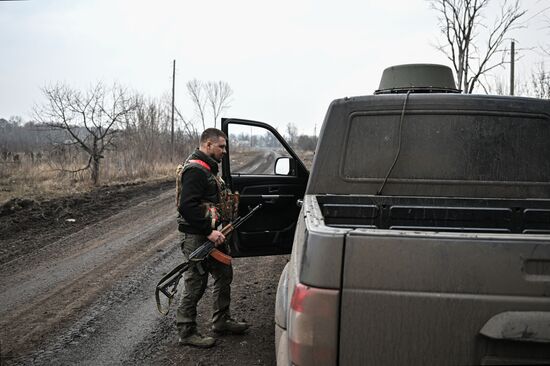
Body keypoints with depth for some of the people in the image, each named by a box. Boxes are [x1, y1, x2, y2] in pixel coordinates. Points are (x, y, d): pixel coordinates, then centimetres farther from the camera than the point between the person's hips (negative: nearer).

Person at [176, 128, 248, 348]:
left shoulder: (208, 167, 15)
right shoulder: (195, 169, -19)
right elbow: (187, 206, -27)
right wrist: (209, 232, -26)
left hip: (209, 233, 10)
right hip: (195, 236, -10)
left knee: (224, 274, 17)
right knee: (196, 283, -2)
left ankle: (221, 321, 32)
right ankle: (186, 332, 11)